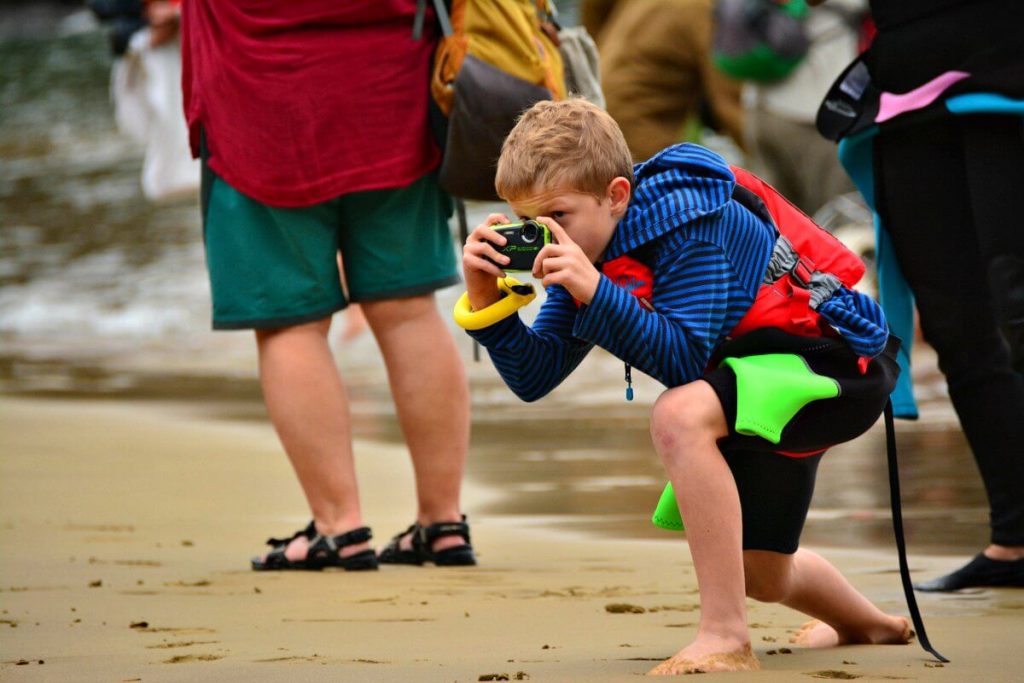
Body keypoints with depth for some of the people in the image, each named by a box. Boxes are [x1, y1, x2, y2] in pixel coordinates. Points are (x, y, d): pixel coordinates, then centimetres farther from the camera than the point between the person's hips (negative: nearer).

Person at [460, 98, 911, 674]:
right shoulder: (582, 249, -7)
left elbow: (682, 362, -35)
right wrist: (488, 301, -25)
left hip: (846, 363, -10)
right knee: (760, 576, 24)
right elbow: (536, 377, -9)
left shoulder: (689, 226, -30)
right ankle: (870, 624, 59)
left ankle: (726, 638, -31)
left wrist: (596, 292, -45)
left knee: (679, 416, -36)